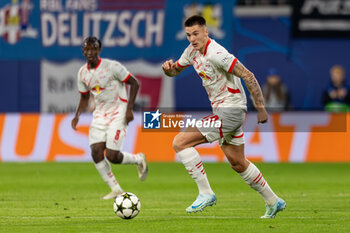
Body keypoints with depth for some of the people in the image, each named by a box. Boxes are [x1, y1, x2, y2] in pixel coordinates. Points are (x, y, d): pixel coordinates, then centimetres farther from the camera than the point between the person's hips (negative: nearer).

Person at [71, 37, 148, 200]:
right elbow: (84, 97, 18)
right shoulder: (83, 73, 5)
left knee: (112, 156, -15)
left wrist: (129, 109, -16)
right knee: (96, 152, -10)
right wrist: (77, 116, 1)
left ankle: (138, 159, 18)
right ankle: (116, 190, 3)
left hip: (118, 113, -6)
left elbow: (134, 83, -9)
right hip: (100, 114, 6)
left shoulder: (112, 66, -14)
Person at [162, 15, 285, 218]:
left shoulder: (215, 54, -21)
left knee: (180, 142, -15)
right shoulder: (193, 51, 7)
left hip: (231, 109, -10)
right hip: (223, 110, 10)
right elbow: (176, 70, 22)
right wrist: (168, 68, -4)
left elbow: (248, 76, -22)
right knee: (238, 163, 19)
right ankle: (273, 202, 30)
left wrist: (261, 108, -22)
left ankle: (206, 193, -12)